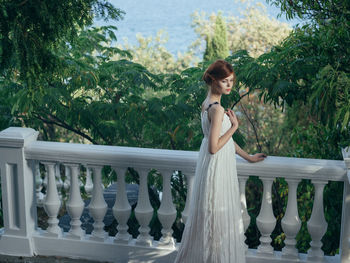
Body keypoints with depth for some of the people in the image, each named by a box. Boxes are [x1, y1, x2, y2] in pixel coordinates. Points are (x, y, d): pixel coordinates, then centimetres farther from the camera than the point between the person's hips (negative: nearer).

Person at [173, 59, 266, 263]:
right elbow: (214, 147, -25)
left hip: (214, 167, 10)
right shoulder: (217, 109, -22)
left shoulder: (208, 104, 8)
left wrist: (248, 157, 22)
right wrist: (234, 126, -15)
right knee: (217, 218, 4)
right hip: (217, 168, -10)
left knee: (210, 217, 20)